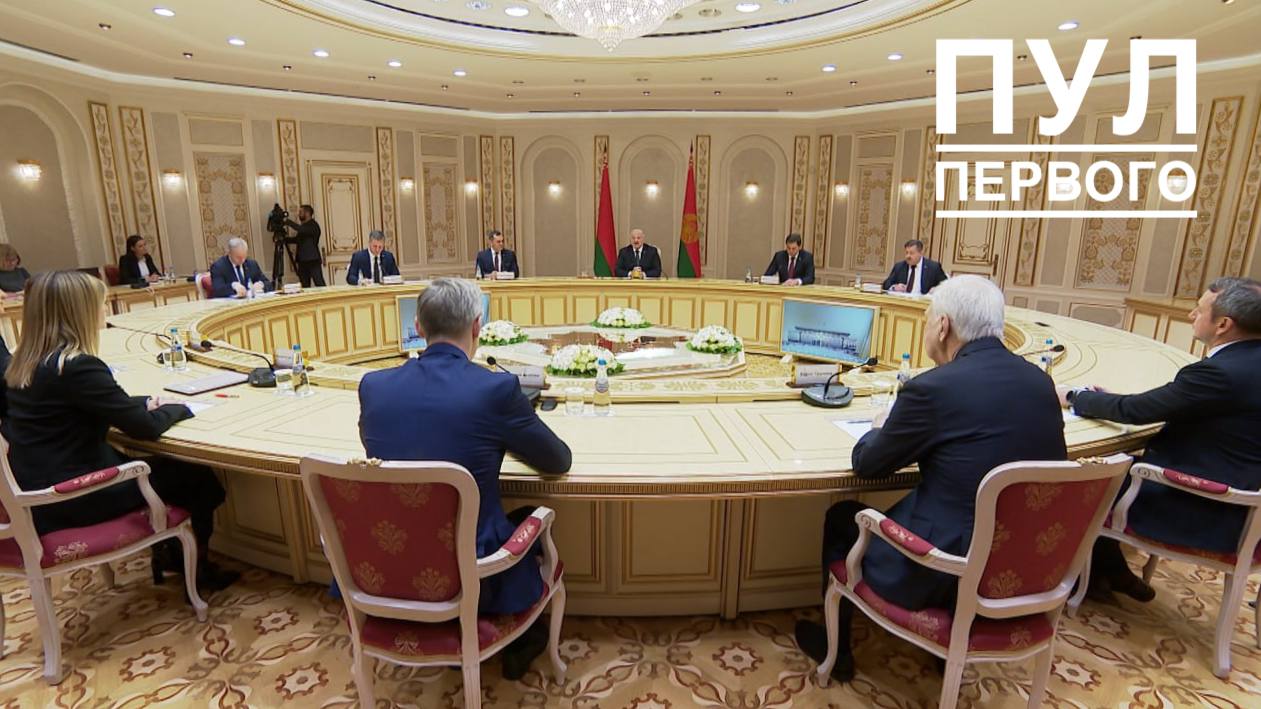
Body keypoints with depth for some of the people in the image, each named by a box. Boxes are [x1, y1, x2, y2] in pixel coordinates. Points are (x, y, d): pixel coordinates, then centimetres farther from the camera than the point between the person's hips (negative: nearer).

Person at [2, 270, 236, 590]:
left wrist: (146, 402, 5)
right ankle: (196, 567, 25)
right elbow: (145, 428, -20)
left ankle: (169, 553, 31)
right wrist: (177, 408, -1)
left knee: (168, 467, 22)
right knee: (200, 479, 5)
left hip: (43, 488, 9)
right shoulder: (78, 366, -26)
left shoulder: (26, 362, 3)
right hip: (75, 497, -9)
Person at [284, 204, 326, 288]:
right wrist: (284, 239, 11)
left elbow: (301, 230, -23)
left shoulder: (313, 225, -6)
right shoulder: (303, 226, 18)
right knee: (305, 287, 6)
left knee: (320, 285, -9)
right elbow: (297, 239, 22)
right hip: (303, 261, 8)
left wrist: (288, 222, -16)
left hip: (313, 261, -8)